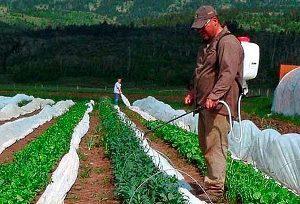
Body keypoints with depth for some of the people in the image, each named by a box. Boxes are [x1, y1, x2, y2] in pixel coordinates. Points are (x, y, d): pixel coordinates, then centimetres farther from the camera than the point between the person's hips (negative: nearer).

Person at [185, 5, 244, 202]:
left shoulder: (228, 42, -10)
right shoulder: (208, 45, 23)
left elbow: (228, 74, -23)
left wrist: (214, 96, -31)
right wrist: (193, 92, 19)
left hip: (218, 105, -10)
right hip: (205, 105, 10)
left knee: (215, 147, -11)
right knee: (206, 146, 12)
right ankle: (214, 181, 21)